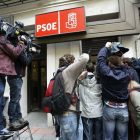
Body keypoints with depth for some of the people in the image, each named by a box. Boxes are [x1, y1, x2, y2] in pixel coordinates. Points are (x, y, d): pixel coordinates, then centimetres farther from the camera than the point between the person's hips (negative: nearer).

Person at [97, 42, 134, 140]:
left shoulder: (106, 72, -14)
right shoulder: (127, 74, -7)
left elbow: (100, 58, 0)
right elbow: (132, 68, 17)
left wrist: (107, 47, 13)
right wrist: (122, 63, 12)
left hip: (109, 108, -2)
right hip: (123, 109, 2)